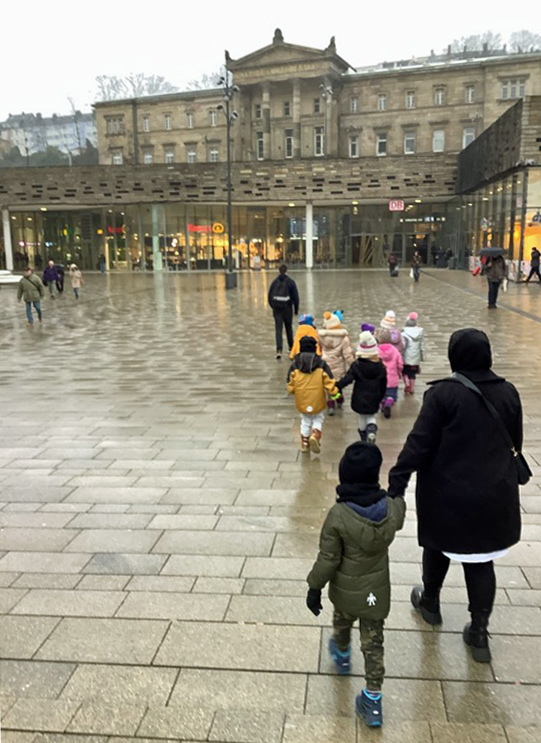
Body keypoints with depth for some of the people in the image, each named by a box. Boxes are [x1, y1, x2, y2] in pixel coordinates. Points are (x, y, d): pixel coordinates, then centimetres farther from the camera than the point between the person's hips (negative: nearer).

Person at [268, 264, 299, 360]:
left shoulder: (274, 282, 2)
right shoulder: (290, 282, -6)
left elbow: (270, 296, 7)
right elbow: (295, 296, -5)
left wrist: (273, 307, 20)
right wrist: (296, 309, 4)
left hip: (277, 308, 1)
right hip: (287, 308, -1)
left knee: (278, 329, -2)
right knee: (288, 327, 17)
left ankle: (279, 350, -17)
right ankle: (291, 347, 32)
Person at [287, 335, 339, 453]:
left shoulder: (295, 364, -4)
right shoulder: (321, 364, -7)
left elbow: (290, 384, 1)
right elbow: (328, 381, -8)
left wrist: (291, 391, 20)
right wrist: (334, 392, 5)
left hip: (302, 401, 2)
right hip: (317, 400, -2)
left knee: (305, 422, 19)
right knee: (318, 419, 15)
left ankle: (305, 444, 22)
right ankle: (315, 435, -11)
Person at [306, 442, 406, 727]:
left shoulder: (338, 516, -29)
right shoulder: (394, 507, -19)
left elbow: (327, 560, -20)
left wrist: (314, 588, -5)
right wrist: (395, 492, 21)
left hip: (346, 591, -1)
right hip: (377, 590, 1)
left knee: (342, 622, 29)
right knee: (373, 642, 14)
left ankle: (342, 655, 57)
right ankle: (373, 699, 19)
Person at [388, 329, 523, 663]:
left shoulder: (444, 392, -16)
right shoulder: (508, 392, -1)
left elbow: (420, 442, -19)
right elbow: (515, 443, 10)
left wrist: (398, 480, -15)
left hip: (448, 494, -3)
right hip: (494, 495, 3)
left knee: (439, 548, 20)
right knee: (482, 560, 14)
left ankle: (430, 602, 41)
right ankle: (479, 630, 16)